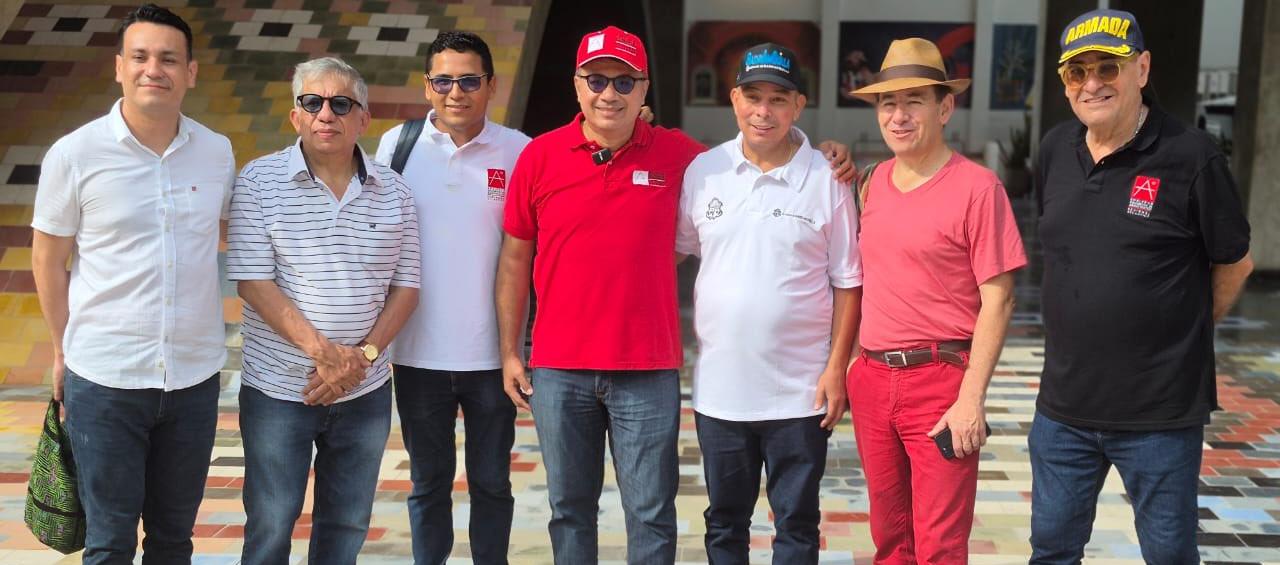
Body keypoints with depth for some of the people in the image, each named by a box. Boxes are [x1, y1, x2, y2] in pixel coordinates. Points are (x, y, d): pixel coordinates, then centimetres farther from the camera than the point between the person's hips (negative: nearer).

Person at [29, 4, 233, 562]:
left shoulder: (218, 152, 0)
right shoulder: (74, 154, -7)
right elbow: (48, 259, 3)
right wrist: (64, 350, 6)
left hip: (194, 377, 3)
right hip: (103, 380, -2)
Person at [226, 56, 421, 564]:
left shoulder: (393, 192, 4)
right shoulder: (259, 181, -5)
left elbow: (406, 286, 3)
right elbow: (253, 282, -10)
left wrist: (363, 355, -11)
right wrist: (322, 349, -19)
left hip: (365, 391, 3)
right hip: (278, 390, -2)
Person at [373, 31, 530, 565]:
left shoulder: (520, 152, -3)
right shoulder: (397, 144, 1)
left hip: (492, 353, -1)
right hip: (418, 352, 1)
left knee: (491, 481, 12)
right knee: (428, 483, 14)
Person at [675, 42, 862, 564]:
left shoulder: (826, 180, -6)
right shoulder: (703, 171, 0)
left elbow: (847, 283, -3)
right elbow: (672, 251, 10)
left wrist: (837, 367, -7)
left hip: (800, 392, -2)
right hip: (718, 387, 2)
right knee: (724, 522, 18)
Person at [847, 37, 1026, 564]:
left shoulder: (976, 187, -10)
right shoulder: (876, 180, 8)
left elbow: (997, 300, -11)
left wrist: (971, 398, -15)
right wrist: (856, 365, 13)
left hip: (939, 380, -5)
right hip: (872, 378, 6)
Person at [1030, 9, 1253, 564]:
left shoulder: (1191, 155, -13)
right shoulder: (1055, 150, 3)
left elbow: (1234, 262, -1)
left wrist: (1185, 332, 8)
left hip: (1161, 413, -4)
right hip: (1064, 404, 5)